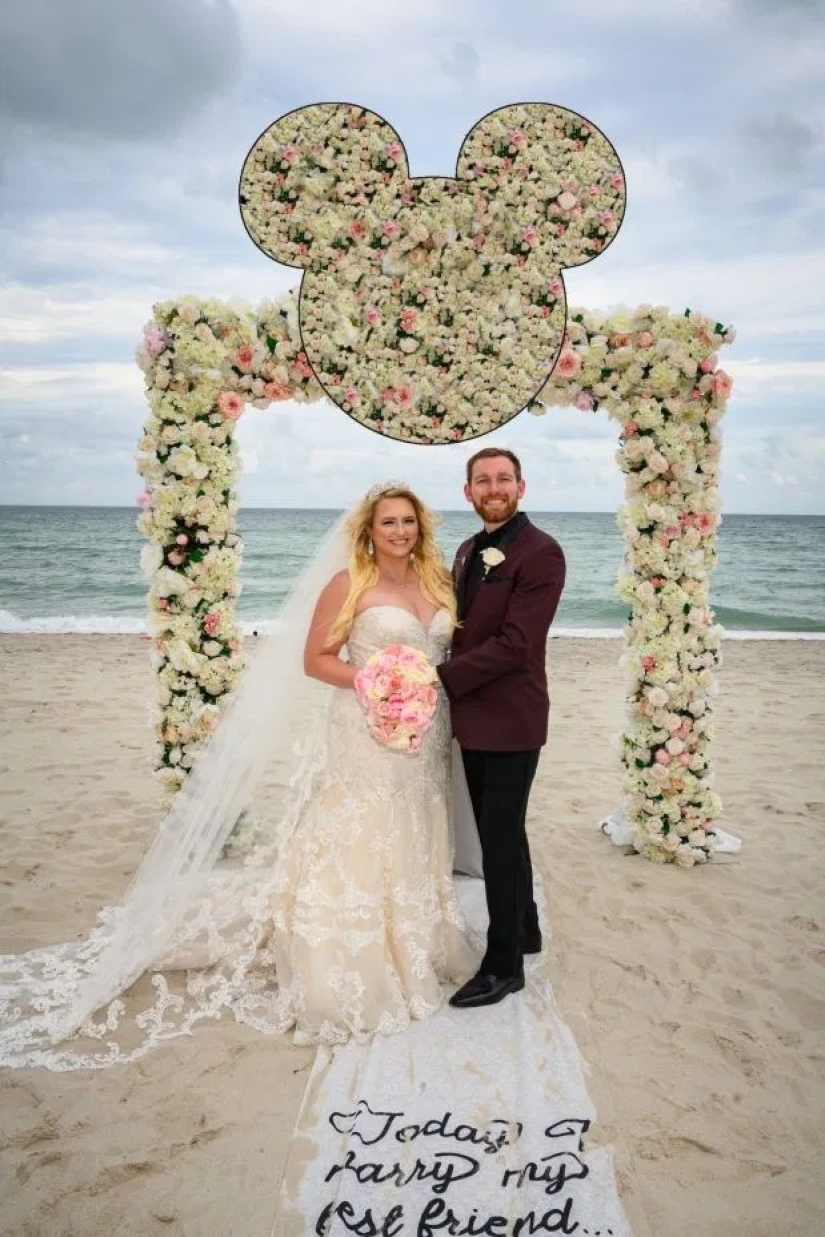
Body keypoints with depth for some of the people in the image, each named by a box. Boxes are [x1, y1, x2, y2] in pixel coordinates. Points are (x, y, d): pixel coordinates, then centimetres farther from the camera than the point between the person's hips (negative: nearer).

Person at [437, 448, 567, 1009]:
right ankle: (525, 929, 39)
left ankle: (504, 965, 18)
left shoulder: (541, 552, -15)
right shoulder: (469, 551, 12)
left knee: (502, 838, 2)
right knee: (500, 832, 20)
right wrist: (449, 684, 1)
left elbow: (515, 643, -22)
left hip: (510, 720, -8)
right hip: (473, 717, 8)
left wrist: (441, 678, -21)